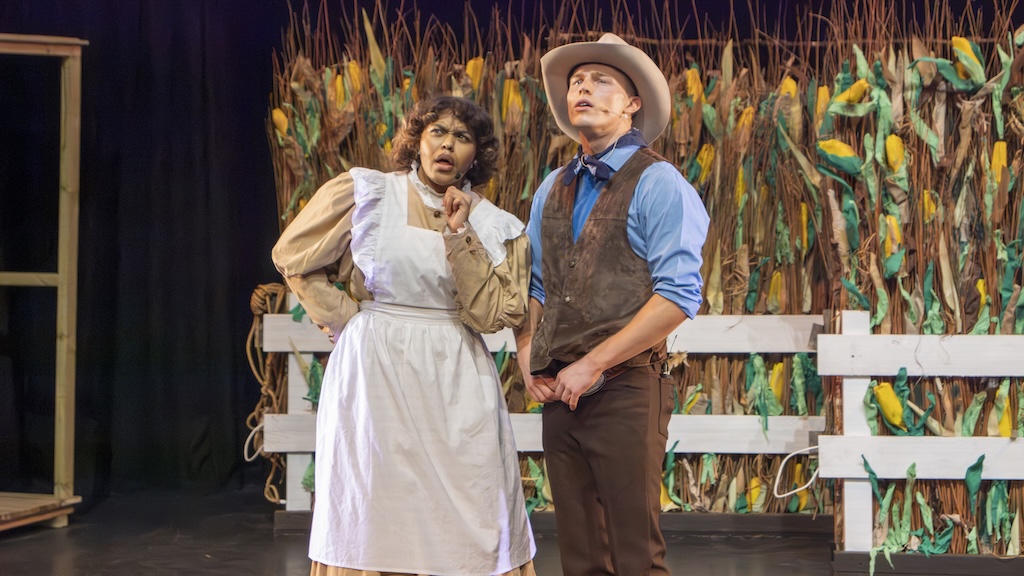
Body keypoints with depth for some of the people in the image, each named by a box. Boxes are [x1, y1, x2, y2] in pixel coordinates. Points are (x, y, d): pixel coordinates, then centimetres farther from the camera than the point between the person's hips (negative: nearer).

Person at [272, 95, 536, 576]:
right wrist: (345, 318, 2)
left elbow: (493, 315, -5)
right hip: (374, 372, -1)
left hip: (457, 382, 2)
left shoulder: (496, 228, 6)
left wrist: (460, 237, -11)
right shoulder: (366, 193, 1)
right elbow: (293, 257, 7)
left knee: (466, 515, 0)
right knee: (376, 510, 2)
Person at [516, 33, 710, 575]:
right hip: (560, 394, 6)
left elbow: (678, 296, -14)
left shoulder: (657, 184, -5)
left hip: (625, 392, -6)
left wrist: (592, 365, -15)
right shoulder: (552, 189, 16)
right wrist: (528, 355, 5)